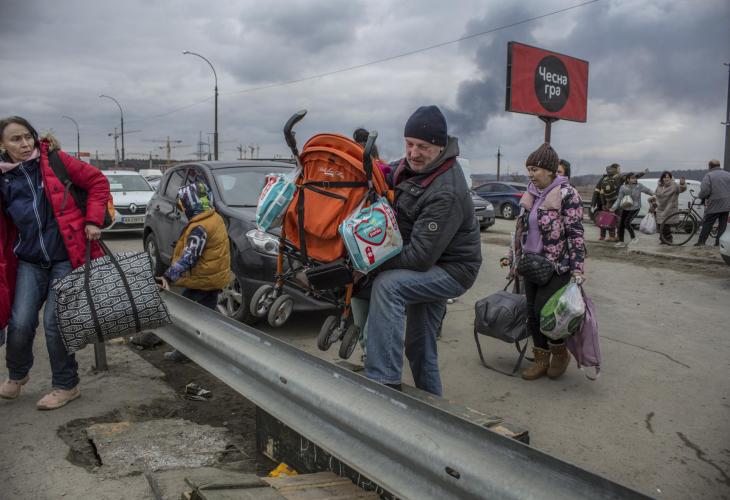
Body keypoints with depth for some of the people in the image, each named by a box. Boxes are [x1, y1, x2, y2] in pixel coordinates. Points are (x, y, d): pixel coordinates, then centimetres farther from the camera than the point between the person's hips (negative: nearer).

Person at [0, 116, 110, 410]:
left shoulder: (56, 162, -3)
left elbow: (98, 182, 1)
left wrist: (93, 221, -8)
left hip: (67, 257, -3)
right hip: (29, 261, 3)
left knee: (54, 322, -3)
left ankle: (66, 386, 18)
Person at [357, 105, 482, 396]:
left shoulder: (446, 193, -30)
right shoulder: (416, 164, -3)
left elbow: (420, 256, -31)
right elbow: (388, 175, 18)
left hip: (452, 271, -9)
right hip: (431, 266, 9)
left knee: (387, 285, -33)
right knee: (420, 346, 17)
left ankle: (383, 381, -30)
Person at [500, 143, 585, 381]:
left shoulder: (566, 194, -11)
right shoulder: (530, 194, 9)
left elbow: (575, 233, -14)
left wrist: (577, 270, -17)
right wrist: (512, 256, 19)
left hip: (558, 266, -7)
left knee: (544, 310, -10)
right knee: (533, 312, 8)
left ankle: (560, 352, 18)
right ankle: (541, 359, 23)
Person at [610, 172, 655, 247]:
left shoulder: (639, 186, -12)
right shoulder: (623, 188, -12)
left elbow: (648, 190, 3)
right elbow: (619, 199, -11)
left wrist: (654, 195, -10)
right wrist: (613, 208, -20)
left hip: (635, 208, -3)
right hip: (625, 208, 3)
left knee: (627, 222, -19)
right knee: (621, 224, 2)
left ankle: (634, 238, 1)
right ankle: (621, 242, 17)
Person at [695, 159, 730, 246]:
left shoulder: (708, 176, -8)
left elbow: (704, 191, -17)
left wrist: (700, 196, 2)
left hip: (714, 205, -4)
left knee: (707, 223, 2)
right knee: (723, 224, 9)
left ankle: (701, 241, 4)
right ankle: (719, 242, 9)